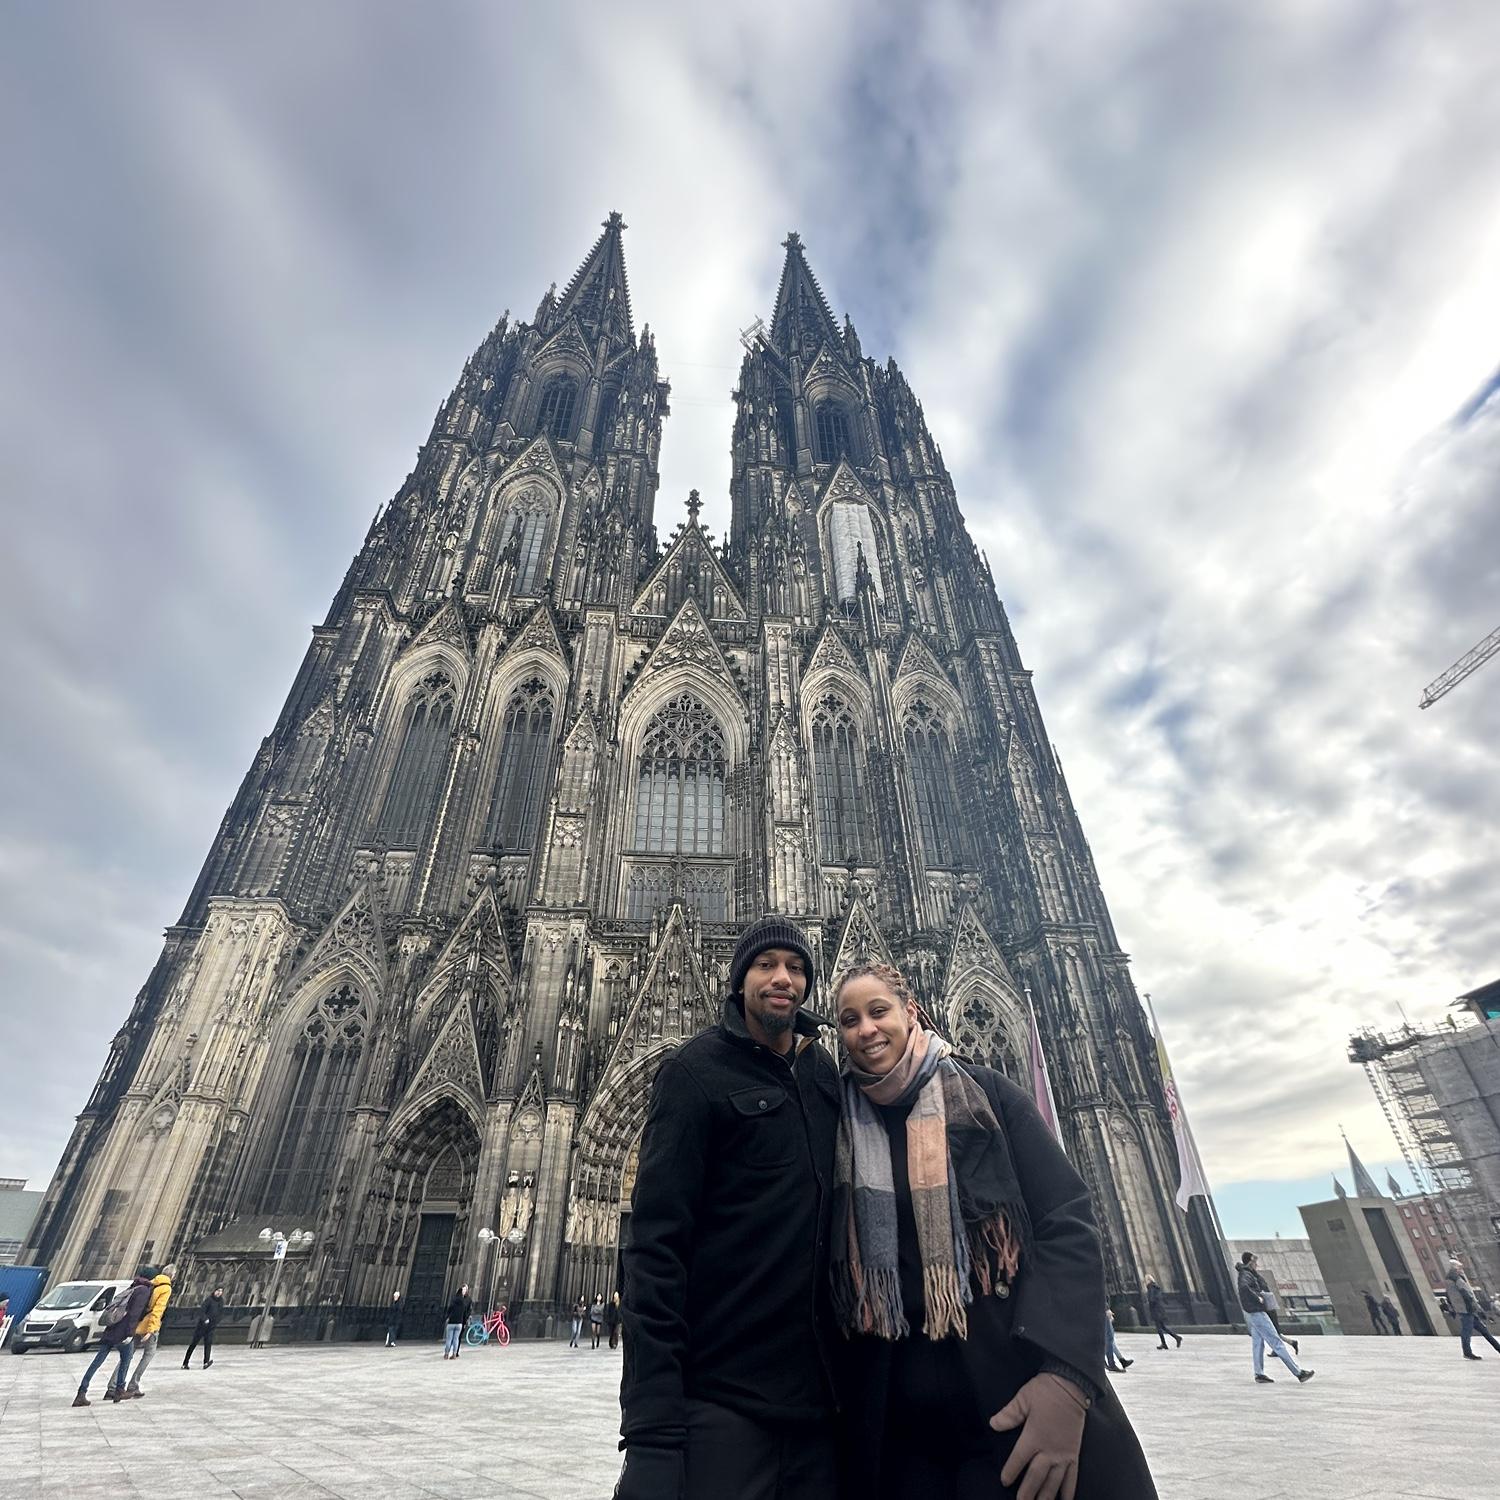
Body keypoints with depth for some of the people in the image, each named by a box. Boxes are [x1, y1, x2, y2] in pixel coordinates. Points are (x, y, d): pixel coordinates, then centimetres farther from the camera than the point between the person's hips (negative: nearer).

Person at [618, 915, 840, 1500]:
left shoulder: (826, 1072, 7)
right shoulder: (697, 1069, -11)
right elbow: (655, 1244, -16)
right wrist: (651, 1431, -21)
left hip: (817, 1397, 6)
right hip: (719, 1401, -5)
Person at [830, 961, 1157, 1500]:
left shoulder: (985, 1093, -4)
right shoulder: (843, 1131, 4)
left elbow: (1068, 1224, -10)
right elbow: (839, 1270, 9)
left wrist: (1066, 1375, -22)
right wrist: (844, 1400, 1)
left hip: (1022, 1396, -2)